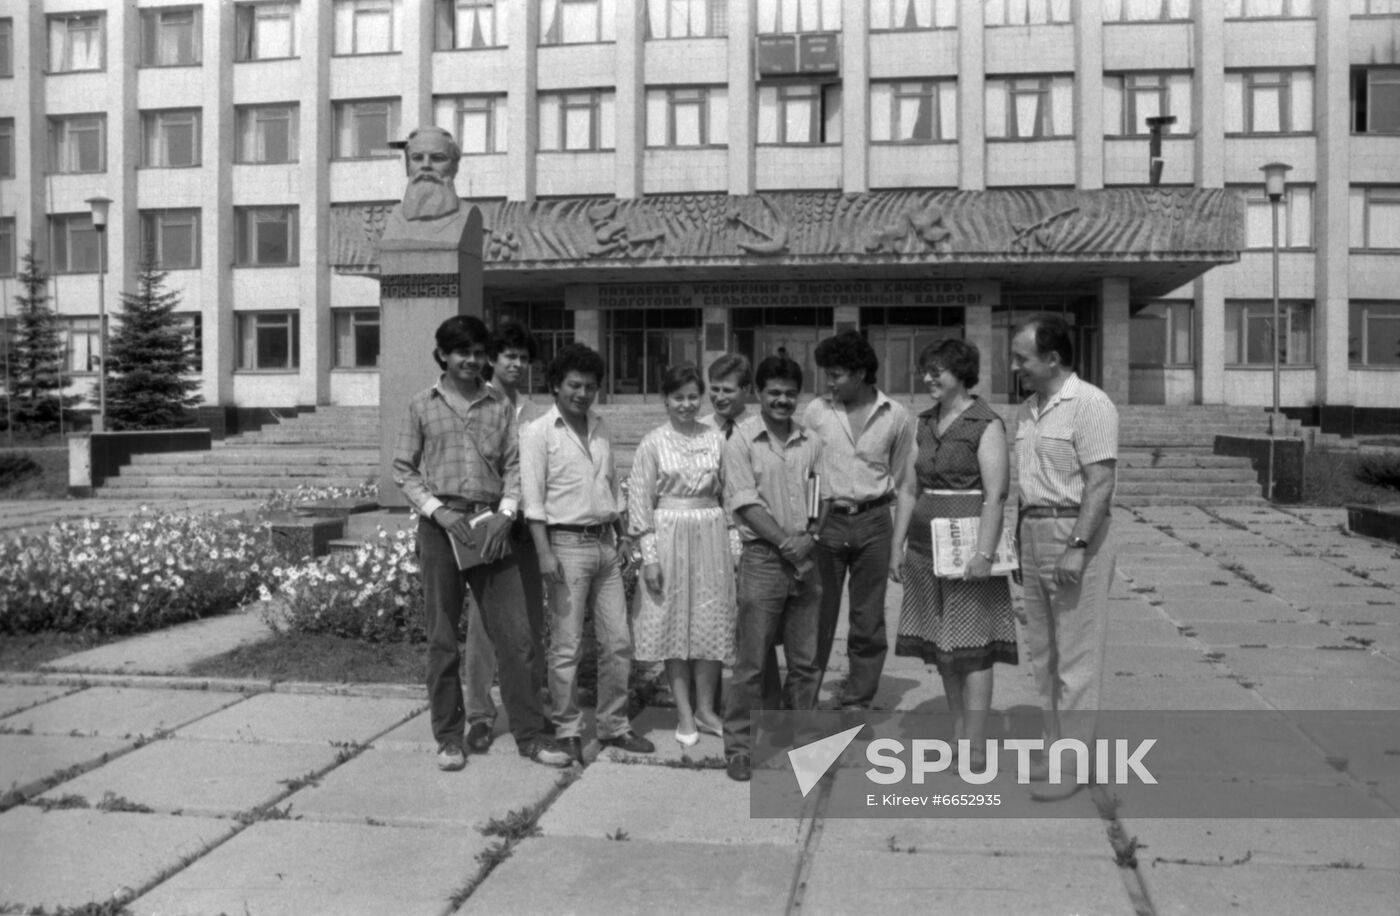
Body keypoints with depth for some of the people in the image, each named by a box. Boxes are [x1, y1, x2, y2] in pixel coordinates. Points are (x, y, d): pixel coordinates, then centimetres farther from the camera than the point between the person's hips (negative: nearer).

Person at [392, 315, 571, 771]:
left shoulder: (499, 404, 9)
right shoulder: (422, 405, 5)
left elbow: (514, 465, 7)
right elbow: (403, 469, 3)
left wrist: (505, 514, -9)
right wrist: (438, 510, -10)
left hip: (491, 526, 1)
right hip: (441, 526, -1)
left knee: (515, 634, 0)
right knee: (442, 637, 7)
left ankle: (530, 734, 10)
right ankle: (449, 737, 19)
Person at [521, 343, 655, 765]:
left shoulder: (601, 429, 13)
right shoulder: (539, 433, -5)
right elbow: (533, 498, -10)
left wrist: (620, 539, 14)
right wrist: (545, 553, -17)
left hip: (604, 543, 6)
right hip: (567, 544, -6)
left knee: (618, 641, 8)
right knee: (567, 647, 0)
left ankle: (614, 726, 20)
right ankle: (567, 731, 12)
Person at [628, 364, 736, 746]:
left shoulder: (716, 439, 5)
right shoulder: (653, 443, -3)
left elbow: (729, 494, 8)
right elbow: (640, 500, -4)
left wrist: (734, 542, 2)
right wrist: (649, 555, -9)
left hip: (711, 535, 3)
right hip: (669, 535, -2)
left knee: (711, 622, 6)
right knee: (674, 622, 4)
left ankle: (705, 708, 20)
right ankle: (684, 714, 14)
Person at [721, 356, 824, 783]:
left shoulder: (810, 443, 9)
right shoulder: (741, 441, -4)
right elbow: (745, 503, -10)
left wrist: (810, 537, -7)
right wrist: (785, 542, -16)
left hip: (805, 559, 4)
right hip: (762, 557, -4)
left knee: (806, 660, 10)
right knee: (753, 661, 0)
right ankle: (739, 745, 12)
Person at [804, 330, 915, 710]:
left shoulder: (895, 416, 2)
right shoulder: (816, 411, 1)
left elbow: (903, 480, 8)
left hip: (874, 522, 1)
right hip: (827, 520, 0)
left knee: (868, 619, 6)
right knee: (818, 615, 2)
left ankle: (857, 702, 17)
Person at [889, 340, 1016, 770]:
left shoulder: (986, 425, -8)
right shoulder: (926, 423, 13)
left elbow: (995, 495, -14)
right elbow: (911, 489, 15)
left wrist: (984, 553, -21)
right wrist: (897, 545, 11)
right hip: (925, 543, 7)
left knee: (971, 646, -4)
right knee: (942, 645, 10)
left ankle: (976, 751, 1)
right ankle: (958, 739, 20)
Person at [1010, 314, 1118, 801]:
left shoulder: (1089, 404, -12)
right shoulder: (1027, 410, 14)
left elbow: (1100, 483, -17)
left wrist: (1077, 546, -22)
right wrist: (1020, 542, 16)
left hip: (1075, 532, -8)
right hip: (1033, 530, 9)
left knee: (1076, 655, -2)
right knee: (1042, 651, 13)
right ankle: (1054, 746, 25)